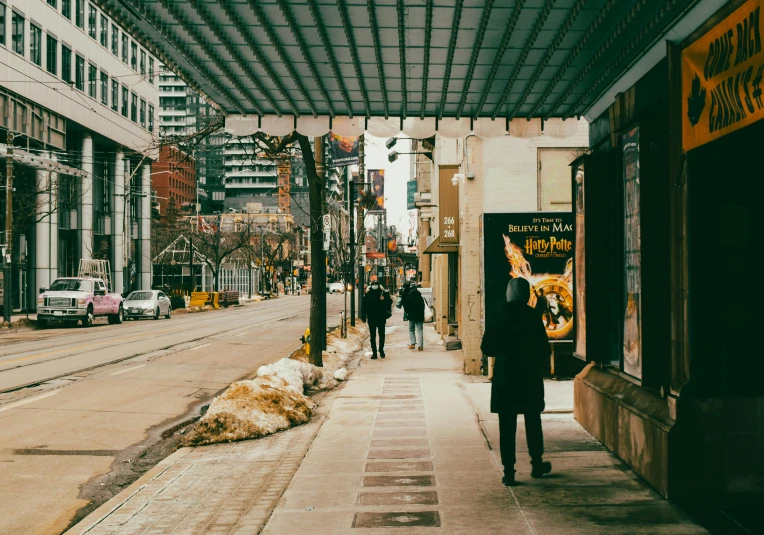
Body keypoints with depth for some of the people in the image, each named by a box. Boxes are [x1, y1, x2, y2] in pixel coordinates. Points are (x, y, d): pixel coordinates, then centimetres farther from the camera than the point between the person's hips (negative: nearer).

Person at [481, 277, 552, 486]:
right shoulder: (533, 317, -7)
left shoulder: (498, 318, -4)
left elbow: (487, 348, 0)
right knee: (533, 424, 16)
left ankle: (508, 472, 3)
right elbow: (544, 350, -5)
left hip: (505, 379, 0)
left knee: (507, 427, 4)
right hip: (530, 379, 0)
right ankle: (537, 465, 28)